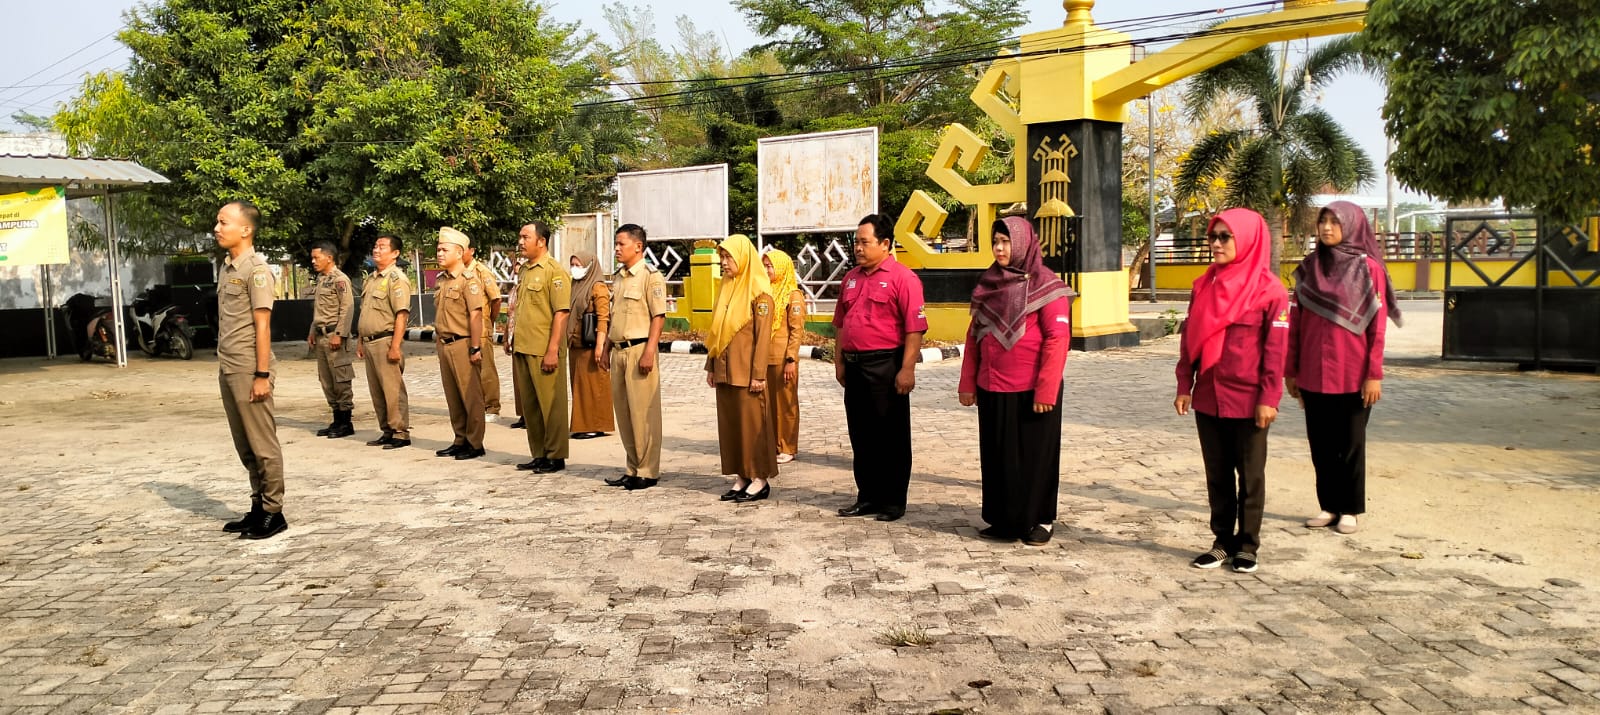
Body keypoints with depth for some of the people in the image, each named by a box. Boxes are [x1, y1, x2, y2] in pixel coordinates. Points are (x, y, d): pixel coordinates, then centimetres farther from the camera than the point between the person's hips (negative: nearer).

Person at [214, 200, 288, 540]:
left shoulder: (256, 269, -10)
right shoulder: (226, 268, 14)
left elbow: (262, 325, -14)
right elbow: (226, 324, 17)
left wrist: (262, 374, -17)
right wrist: (224, 367, 15)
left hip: (249, 372, -8)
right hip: (228, 370, 9)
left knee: (262, 444, -2)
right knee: (244, 446, 13)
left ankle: (273, 512, 6)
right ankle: (258, 507, 21)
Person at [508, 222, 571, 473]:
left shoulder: (554, 270, -10)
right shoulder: (524, 270, 16)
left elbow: (561, 312, -16)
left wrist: (553, 350, -20)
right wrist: (512, 339, 17)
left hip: (544, 351, -9)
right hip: (523, 349, 9)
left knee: (551, 404, 0)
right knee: (529, 405, 12)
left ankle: (556, 457, 8)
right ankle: (538, 455, 22)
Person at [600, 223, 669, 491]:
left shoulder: (650, 276, -8)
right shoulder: (617, 277, 16)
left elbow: (658, 316, -13)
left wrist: (649, 352, -19)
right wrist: (606, 347, 17)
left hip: (639, 349, -8)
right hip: (618, 350, 8)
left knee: (643, 412, -5)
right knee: (623, 411, 11)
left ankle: (648, 472, 2)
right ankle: (632, 468, 20)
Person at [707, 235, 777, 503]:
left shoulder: (759, 291, -9)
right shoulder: (726, 288, 12)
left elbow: (763, 335, -12)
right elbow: (716, 330, 15)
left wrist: (758, 374, -16)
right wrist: (711, 365, 12)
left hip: (746, 370, -7)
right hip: (724, 369, 7)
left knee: (752, 423, -1)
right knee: (729, 423, 8)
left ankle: (760, 479, 7)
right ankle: (742, 477, 16)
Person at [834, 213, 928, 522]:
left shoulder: (902, 278, -9)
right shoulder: (852, 277, 13)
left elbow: (915, 327, -15)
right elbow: (840, 322, 19)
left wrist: (907, 369, -19)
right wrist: (840, 361, 14)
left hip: (886, 366, -7)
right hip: (854, 366, 7)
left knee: (891, 437, 3)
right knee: (860, 435, 13)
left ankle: (893, 501, 13)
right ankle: (867, 496, 24)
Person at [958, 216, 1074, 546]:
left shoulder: (1045, 285, -8)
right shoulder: (988, 283, 10)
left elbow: (1058, 339, -13)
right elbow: (974, 336, 13)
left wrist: (1046, 390, -17)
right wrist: (967, 383, 9)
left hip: (1030, 391, -5)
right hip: (992, 389, 6)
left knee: (1034, 455, 5)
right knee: (997, 456, 11)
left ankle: (1039, 521, 19)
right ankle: (1004, 521, 23)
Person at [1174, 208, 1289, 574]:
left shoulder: (1270, 290, -8)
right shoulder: (1204, 286, 7)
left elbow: (1276, 349, -9)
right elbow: (1189, 338, 9)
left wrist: (1269, 399, -13)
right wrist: (1184, 386, 4)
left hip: (1247, 401, -5)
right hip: (1207, 398, 5)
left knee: (1250, 475, 7)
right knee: (1217, 474, 12)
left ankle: (1247, 546, 18)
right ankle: (1222, 542, 22)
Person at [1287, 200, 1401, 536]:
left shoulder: (1368, 268, -4)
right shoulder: (1308, 268, 6)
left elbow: (1377, 325, -7)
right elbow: (1295, 322, 7)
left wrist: (1374, 374, -11)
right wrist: (1291, 370, 6)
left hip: (1352, 375, -3)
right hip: (1313, 374, 4)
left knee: (1350, 443, 7)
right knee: (1320, 444, 9)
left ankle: (1349, 510, 17)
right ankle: (1328, 506, 21)